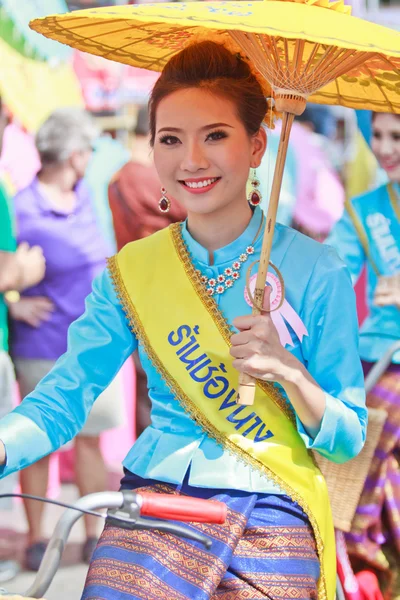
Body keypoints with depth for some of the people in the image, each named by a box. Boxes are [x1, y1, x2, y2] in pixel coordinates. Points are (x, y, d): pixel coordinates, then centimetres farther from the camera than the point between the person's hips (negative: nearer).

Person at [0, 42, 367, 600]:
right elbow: (61, 400, -5)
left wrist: (287, 370, -19)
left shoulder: (317, 271, -3)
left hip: (274, 519, -1)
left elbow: (348, 439, -1)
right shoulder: (131, 272, 3)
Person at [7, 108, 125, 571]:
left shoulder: (84, 197, 5)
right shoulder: (21, 211, -16)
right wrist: (13, 304, -16)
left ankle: (93, 534, 20)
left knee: (90, 437, 11)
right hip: (44, 347, -6)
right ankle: (35, 538, 16)